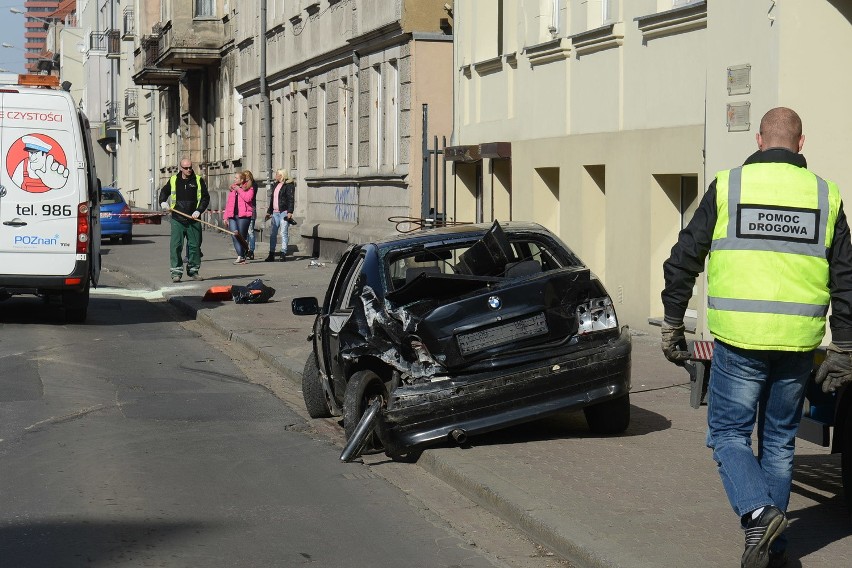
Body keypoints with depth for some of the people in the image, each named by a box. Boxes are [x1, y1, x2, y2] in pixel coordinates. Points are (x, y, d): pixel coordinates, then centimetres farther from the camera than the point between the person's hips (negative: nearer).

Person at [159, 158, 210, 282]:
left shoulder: (198, 180, 5)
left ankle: (193, 271, 18)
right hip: (177, 220, 0)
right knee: (176, 246, -8)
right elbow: (164, 192, 24)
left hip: (193, 220, 0)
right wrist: (163, 202, 5)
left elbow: (205, 197, 5)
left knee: (194, 245, 5)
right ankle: (176, 272, -5)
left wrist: (198, 211, -7)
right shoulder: (173, 180, 8)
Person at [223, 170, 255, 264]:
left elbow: (248, 198, -18)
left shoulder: (249, 188, 1)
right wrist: (226, 216, 13)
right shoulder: (232, 188, 17)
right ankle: (240, 256, -12)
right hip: (232, 216, 5)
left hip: (243, 216, -5)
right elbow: (228, 202, 18)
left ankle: (241, 256, 9)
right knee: (234, 236, -8)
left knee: (241, 237, -1)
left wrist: (239, 190, -11)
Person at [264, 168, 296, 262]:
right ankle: (271, 255, 10)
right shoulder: (276, 185, 20)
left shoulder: (289, 185, -5)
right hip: (275, 212, 8)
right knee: (272, 233, 6)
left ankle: (283, 254, -3)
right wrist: (269, 211, 23)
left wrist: (290, 212, -21)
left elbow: (291, 199, -13)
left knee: (284, 233, -6)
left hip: (284, 212, -8)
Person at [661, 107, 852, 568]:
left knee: (728, 434, 8)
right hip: (797, 342, 3)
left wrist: (672, 325, 8)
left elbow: (684, 260, 0)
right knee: (779, 443, 15)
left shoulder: (728, 186, 0)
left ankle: (758, 514, -15)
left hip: (739, 341, -3)